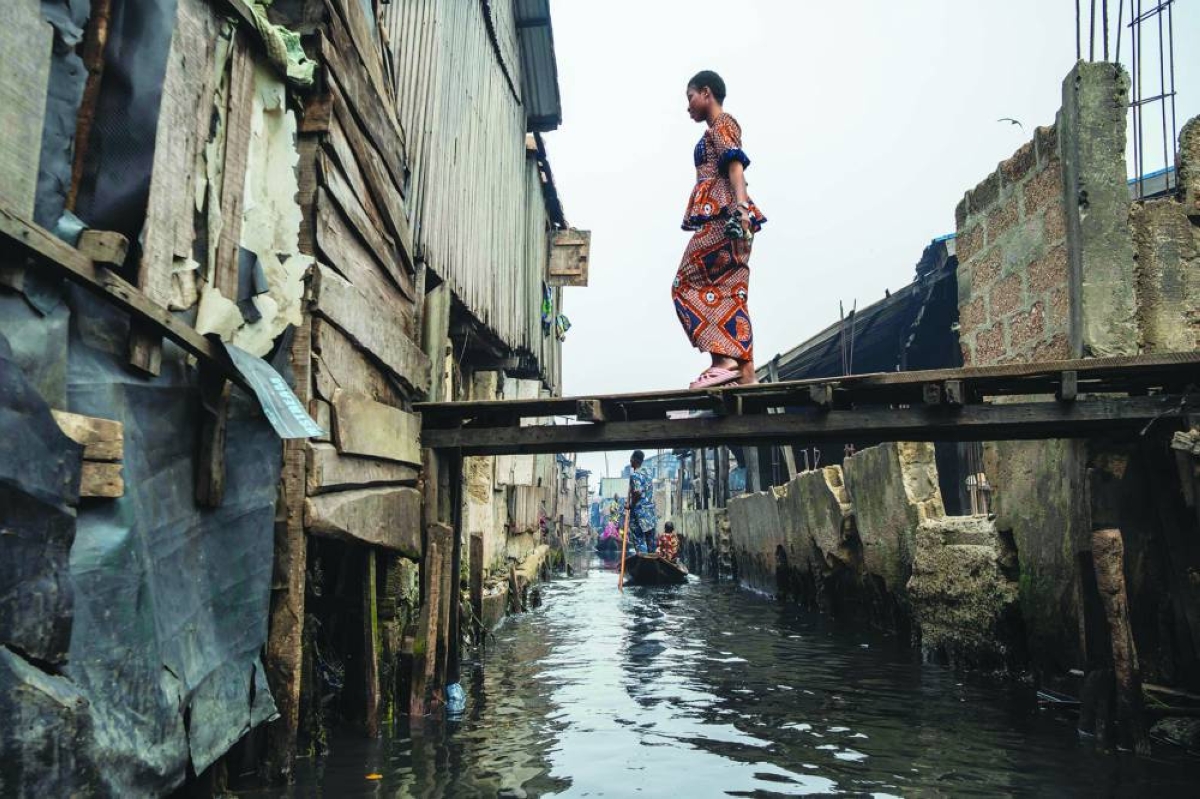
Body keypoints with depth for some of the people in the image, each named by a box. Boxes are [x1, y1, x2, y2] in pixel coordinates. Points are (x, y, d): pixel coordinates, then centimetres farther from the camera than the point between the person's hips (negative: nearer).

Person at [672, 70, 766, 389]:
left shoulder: (722, 123, 2)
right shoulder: (717, 130, 28)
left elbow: (735, 165, -14)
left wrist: (741, 207, -27)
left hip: (722, 214, -9)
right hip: (721, 216, 9)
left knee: (688, 284, -11)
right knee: (730, 292, 1)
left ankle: (725, 358, -19)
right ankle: (746, 369, -5)